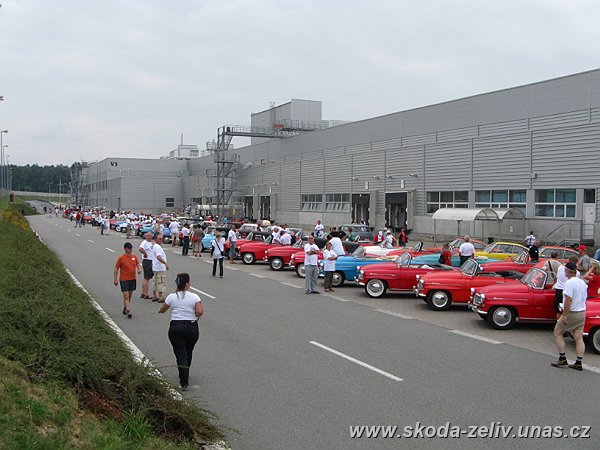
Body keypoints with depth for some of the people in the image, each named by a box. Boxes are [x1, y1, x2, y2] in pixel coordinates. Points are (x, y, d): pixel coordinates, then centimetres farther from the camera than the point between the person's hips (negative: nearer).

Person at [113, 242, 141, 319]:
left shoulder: (135, 257, 4)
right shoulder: (121, 258, -8)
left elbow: (138, 265, 12)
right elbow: (116, 268, -3)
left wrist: (139, 269, -13)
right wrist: (115, 279, -5)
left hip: (133, 279, 5)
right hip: (124, 280, -5)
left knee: (130, 296, 14)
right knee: (126, 296, -9)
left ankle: (125, 309, 30)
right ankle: (128, 311, -12)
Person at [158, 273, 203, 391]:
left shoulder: (171, 297, 0)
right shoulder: (194, 297, -5)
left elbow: (162, 310, 15)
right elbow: (200, 312, -16)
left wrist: (159, 311, 38)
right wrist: (195, 315, 6)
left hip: (176, 327, 0)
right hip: (192, 327, 0)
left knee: (181, 354, 1)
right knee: (188, 353, 21)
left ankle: (184, 382, -9)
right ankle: (185, 376, 39)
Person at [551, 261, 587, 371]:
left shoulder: (569, 283, -18)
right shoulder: (583, 283, 9)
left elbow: (568, 300, -25)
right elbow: (584, 298, 16)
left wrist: (564, 315, -23)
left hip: (571, 313, -8)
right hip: (582, 313, 8)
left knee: (557, 333, 7)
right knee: (579, 338, 8)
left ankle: (562, 359, 6)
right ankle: (578, 363, 8)